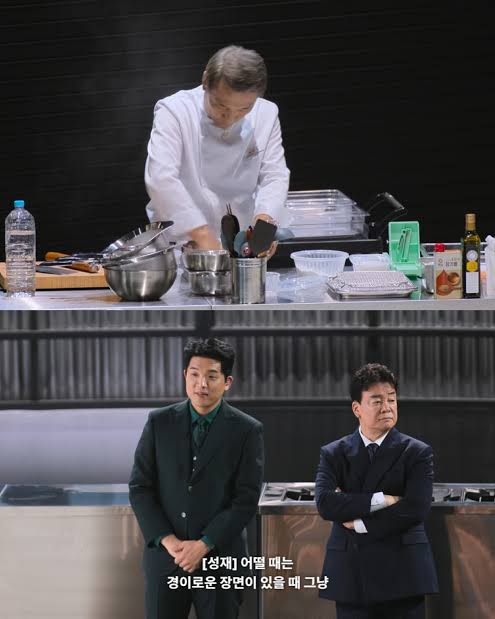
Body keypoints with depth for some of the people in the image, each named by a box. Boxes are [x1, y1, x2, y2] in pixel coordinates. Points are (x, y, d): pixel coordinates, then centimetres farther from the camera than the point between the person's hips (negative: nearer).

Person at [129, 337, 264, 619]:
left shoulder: (247, 431, -2)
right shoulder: (159, 422, 4)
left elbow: (247, 500, -5)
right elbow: (140, 487, 3)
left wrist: (204, 545, -13)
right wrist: (167, 540, -9)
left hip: (220, 558, -2)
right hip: (165, 555, 2)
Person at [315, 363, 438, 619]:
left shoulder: (417, 453, 2)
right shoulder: (333, 454, 8)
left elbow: (416, 509, -11)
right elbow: (325, 503, -8)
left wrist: (359, 524, -8)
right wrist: (381, 500, -15)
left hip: (401, 572, -2)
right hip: (350, 576, 2)